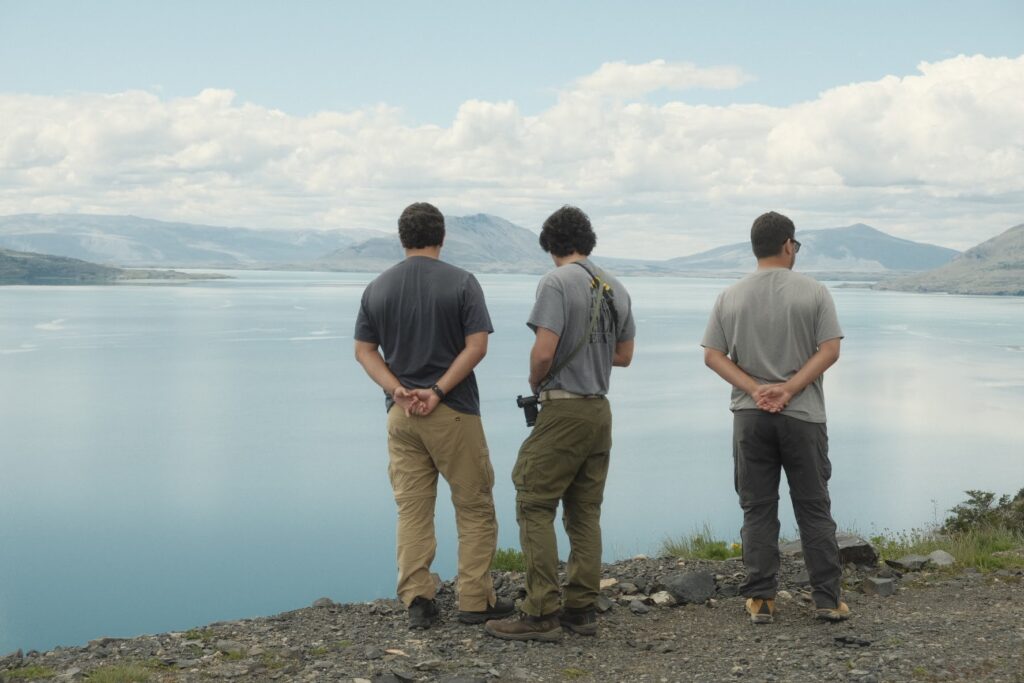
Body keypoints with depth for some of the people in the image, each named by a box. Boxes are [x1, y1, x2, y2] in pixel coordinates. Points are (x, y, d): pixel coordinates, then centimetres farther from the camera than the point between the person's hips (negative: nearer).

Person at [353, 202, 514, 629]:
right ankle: (475, 601, 9)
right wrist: (438, 391, -15)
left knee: (412, 510, 9)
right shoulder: (461, 283, -6)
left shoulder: (377, 288, 5)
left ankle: (417, 601, 4)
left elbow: (364, 350, 3)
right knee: (475, 508, 7)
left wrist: (397, 390, -8)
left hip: (400, 413, 4)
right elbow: (476, 346, -14)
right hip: (454, 412, -3)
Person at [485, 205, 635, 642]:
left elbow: (544, 351, -18)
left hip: (563, 410, -8)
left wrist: (535, 383, 1)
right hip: (600, 410, 8)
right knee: (585, 512, 11)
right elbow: (624, 355, 18)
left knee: (534, 506, -4)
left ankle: (542, 614, -7)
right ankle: (582, 609, 13)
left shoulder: (557, 282, -11)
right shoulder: (615, 288, 11)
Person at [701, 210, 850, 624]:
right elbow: (829, 351, -9)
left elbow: (712, 355, -1)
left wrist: (755, 389, -8)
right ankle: (827, 599, 8)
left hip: (749, 417, 2)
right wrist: (789, 389, -10)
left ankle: (760, 600, 7)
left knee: (758, 509, 6)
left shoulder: (730, 298, 4)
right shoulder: (813, 293, -2)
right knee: (814, 508, 6)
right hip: (803, 417, -2)